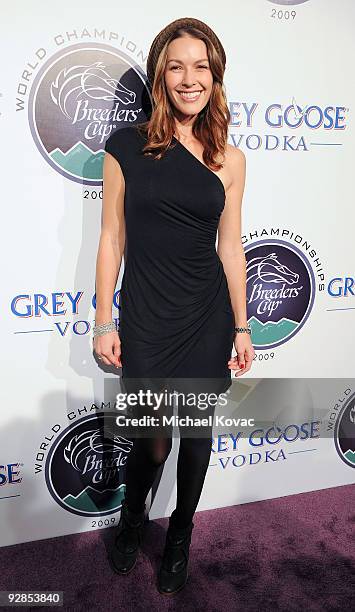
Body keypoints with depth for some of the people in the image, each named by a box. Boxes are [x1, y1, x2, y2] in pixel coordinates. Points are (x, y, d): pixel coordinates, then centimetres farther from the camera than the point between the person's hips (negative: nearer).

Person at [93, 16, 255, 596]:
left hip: (208, 319, 2)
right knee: (152, 440, 9)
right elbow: (112, 238, -2)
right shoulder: (127, 145, -3)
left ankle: (180, 538, 41)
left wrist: (242, 327, 6)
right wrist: (104, 323, -2)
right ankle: (131, 522, 44)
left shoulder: (229, 158, 2)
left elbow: (229, 246, 5)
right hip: (146, 320, -2)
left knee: (197, 434, 14)